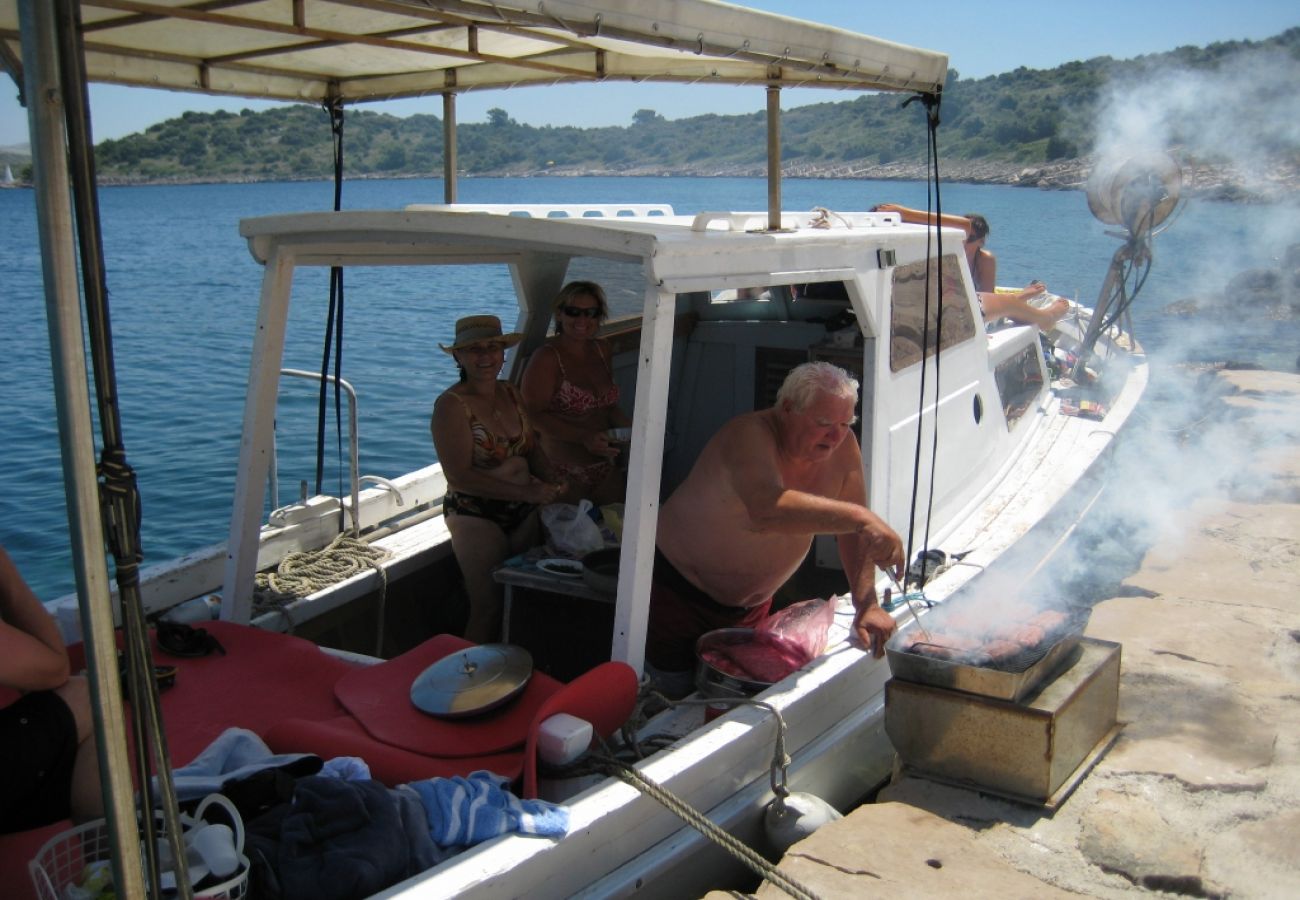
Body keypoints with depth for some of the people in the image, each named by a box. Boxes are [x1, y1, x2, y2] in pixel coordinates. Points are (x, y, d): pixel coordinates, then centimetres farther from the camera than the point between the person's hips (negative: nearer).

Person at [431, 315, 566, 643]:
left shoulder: (511, 394, 8)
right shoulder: (451, 404, -14)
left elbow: (532, 449, 15)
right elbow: (460, 476, -20)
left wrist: (550, 483, -8)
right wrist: (527, 492, -24)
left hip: (524, 512, 7)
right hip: (476, 515, -6)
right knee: (489, 606, -3)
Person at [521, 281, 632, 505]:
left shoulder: (601, 350, 9)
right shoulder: (546, 358, -13)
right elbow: (535, 415, -18)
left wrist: (628, 426, -2)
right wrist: (584, 438, -25)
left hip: (604, 468, 7)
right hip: (563, 473, -6)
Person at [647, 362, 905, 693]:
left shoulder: (842, 448, -12)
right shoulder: (750, 435, -31)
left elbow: (854, 529, -8)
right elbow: (768, 510, -51)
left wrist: (867, 605, -19)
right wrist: (860, 517, -57)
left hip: (751, 602, 6)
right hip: (679, 589, -6)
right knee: (671, 694, 2)